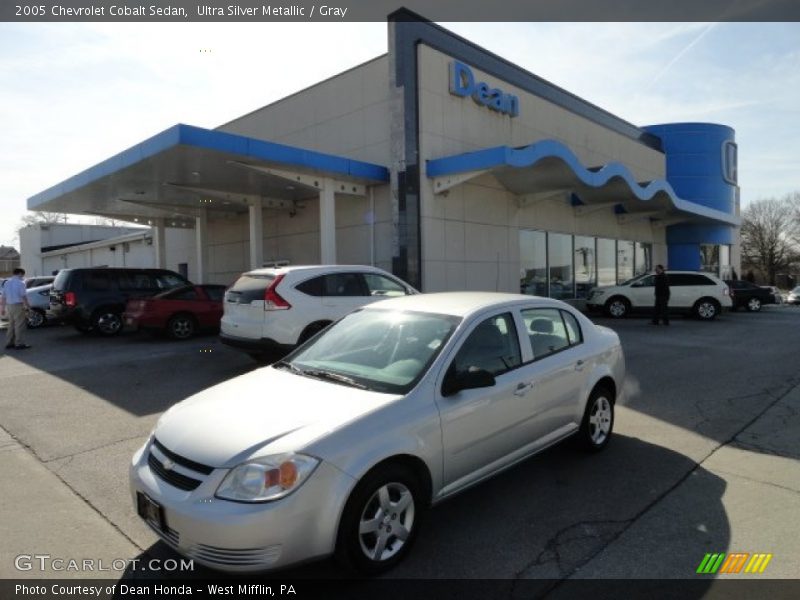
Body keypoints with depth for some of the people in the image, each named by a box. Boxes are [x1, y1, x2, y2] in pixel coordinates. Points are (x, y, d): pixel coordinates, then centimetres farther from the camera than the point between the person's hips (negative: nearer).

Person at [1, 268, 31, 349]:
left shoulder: (7, 283, 13)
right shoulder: (20, 283, -10)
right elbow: (24, 296, -15)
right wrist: (27, 306, -10)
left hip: (9, 306, 8)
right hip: (18, 306, -8)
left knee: (11, 325, 15)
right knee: (20, 325, -3)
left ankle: (9, 343, 16)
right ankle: (19, 344, -2)